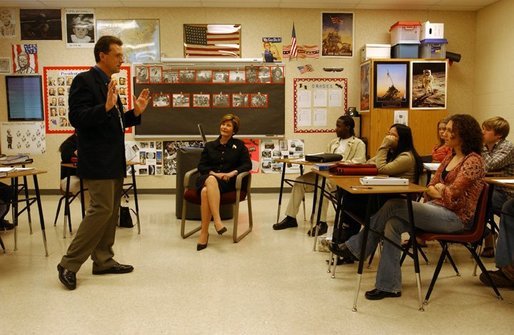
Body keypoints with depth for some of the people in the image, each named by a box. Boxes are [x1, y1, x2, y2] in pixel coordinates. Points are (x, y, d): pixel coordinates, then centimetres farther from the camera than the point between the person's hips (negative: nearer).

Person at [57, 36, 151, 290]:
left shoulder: (108, 83, 18)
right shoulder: (85, 80, -9)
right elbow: (77, 118, -19)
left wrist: (135, 112, 7)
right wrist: (106, 106, -30)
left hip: (114, 160, 10)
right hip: (97, 160, -9)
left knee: (111, 212, 11)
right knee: (101, 209, -10)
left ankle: (103, 261, 22)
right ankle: (69, 264, 2)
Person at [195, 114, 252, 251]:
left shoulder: (239, 145, 17)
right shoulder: (210, 145, 21)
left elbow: (247, 165, 8)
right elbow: (201, 166, 13)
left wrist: (232, 173, -10)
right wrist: (214, 173, -7)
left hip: (227, 182, -2)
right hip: (207, 178, 2)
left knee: (206, 191, -37)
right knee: (211, 180, -39)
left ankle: (204, 233, -37)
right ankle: (217, 220, -46)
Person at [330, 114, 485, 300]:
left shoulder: (473, 161, -10)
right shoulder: (450, 157, 17)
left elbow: (453, 194, -18)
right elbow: (430, 188, 16)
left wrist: (439, 190, 1)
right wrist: (439, 192, -4)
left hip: (456, 217, -8)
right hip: (437, 209, 8)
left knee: (393, 206, -22)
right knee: (392, 224, -18)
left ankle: (355, 248, -7)